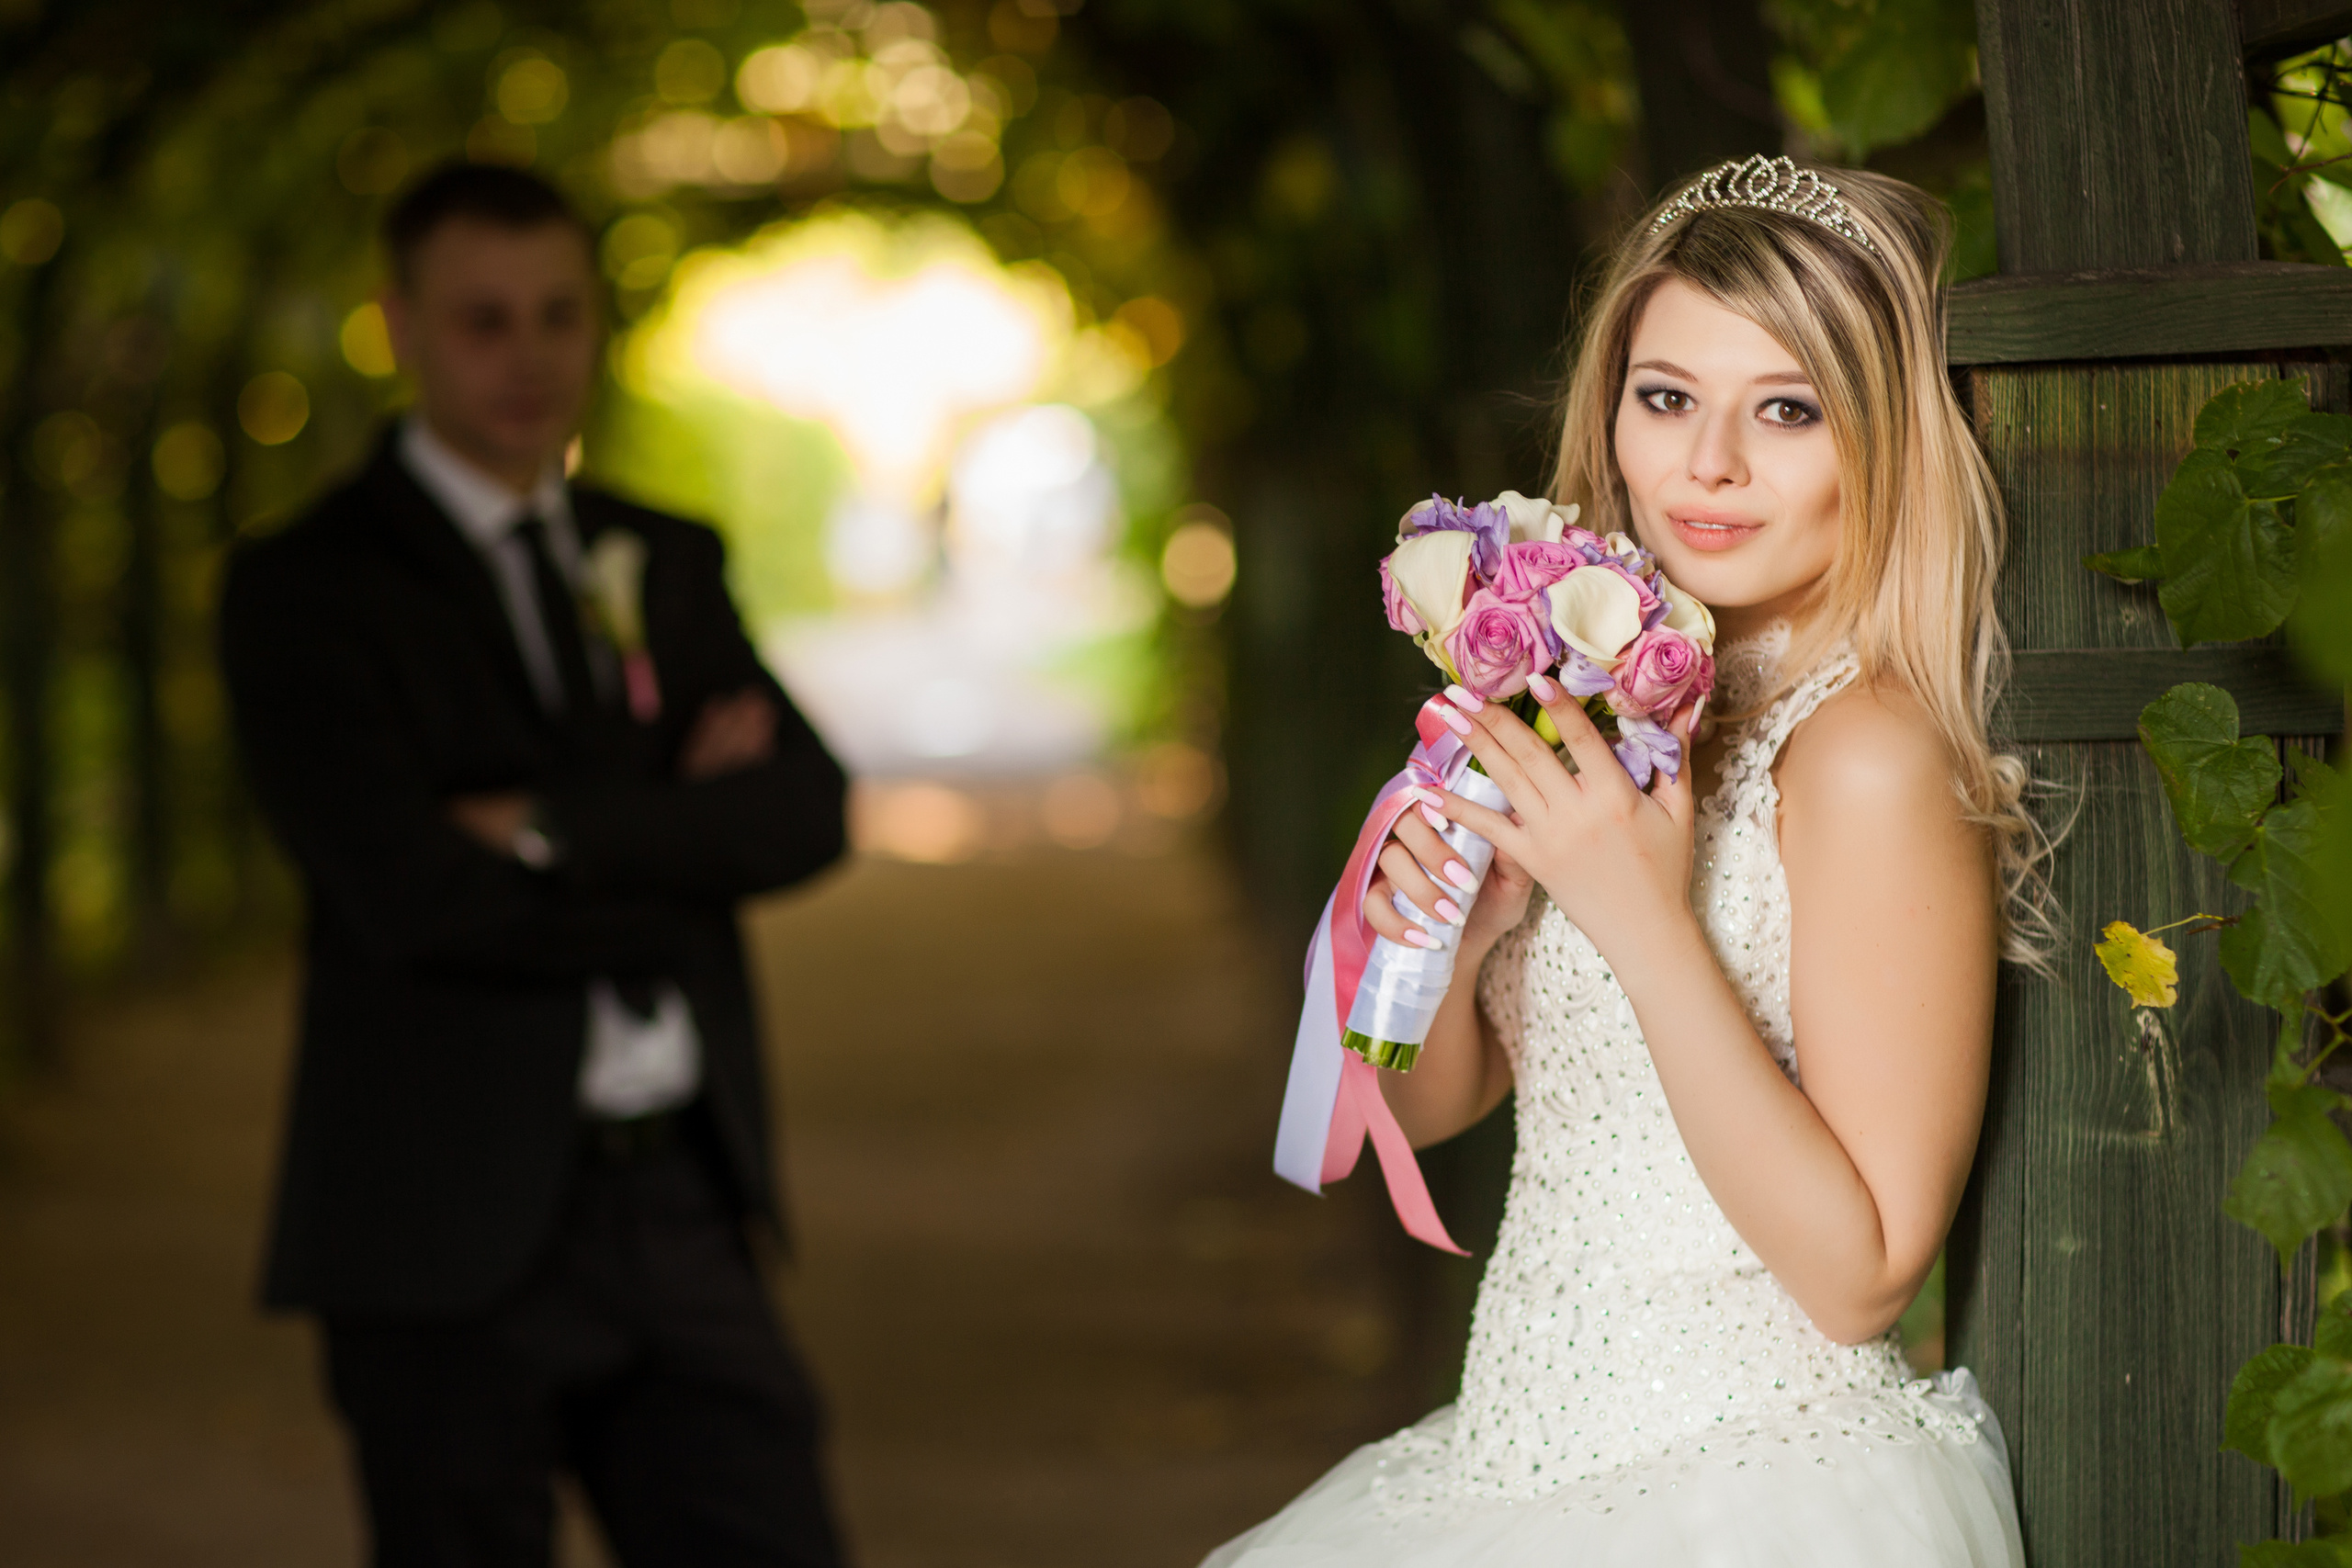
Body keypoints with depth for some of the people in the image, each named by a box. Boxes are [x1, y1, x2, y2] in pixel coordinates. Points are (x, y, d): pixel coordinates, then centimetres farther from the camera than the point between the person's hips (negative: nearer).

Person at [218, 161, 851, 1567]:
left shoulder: (669, 565, 14)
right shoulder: (306, 590, -3)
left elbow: (805, 812, -2)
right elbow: (419, 896, -16)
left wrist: (555, 826, -15)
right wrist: (673, 837, -6)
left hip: (684, 1209, 5)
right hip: (453, 1229, -4)